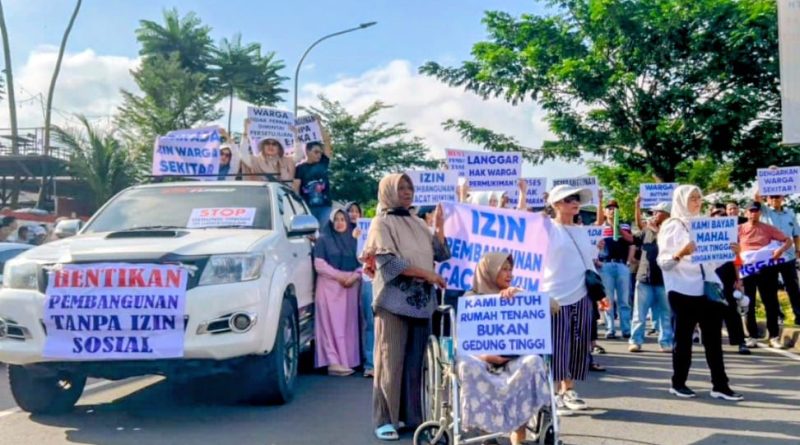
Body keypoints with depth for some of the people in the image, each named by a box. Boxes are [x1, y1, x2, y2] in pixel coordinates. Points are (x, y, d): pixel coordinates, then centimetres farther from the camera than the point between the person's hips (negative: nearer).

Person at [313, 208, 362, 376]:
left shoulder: (353, 241, 15)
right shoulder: (323, 239, 5)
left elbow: (362, 264, 11)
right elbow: (319, 264, -4)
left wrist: (354, 276, -9)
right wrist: (339, 275, -12)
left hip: (350, 287, 4)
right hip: (330, 286, -4)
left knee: (348, 324, 2)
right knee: (333, 324, -9)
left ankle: (347, 361, 6)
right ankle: (334, 362, -13)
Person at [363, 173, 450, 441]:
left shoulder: (418, 223, 17)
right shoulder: (381, 223, 0)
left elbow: (441, 254, 15)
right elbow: (388, 261, -11)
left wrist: (439, 227, 1)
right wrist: (426, 274, -14)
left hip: (421, 301, 6)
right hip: (394, 300, -5)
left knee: (415, 362, 6)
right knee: (391, 360, -6)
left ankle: (410, 415, 13)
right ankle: (385, 420, 0)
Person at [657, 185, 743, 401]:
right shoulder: (671, 226, -4)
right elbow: (663, 262, -11)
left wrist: (731, 251, -2)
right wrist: (680, 253, -28)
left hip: (708, 287, 5)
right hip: (683, 290, -5)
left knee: (714, 338, 3)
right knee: (684, 337, 4)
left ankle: (720, 385, 6)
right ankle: (678, 383, 15)